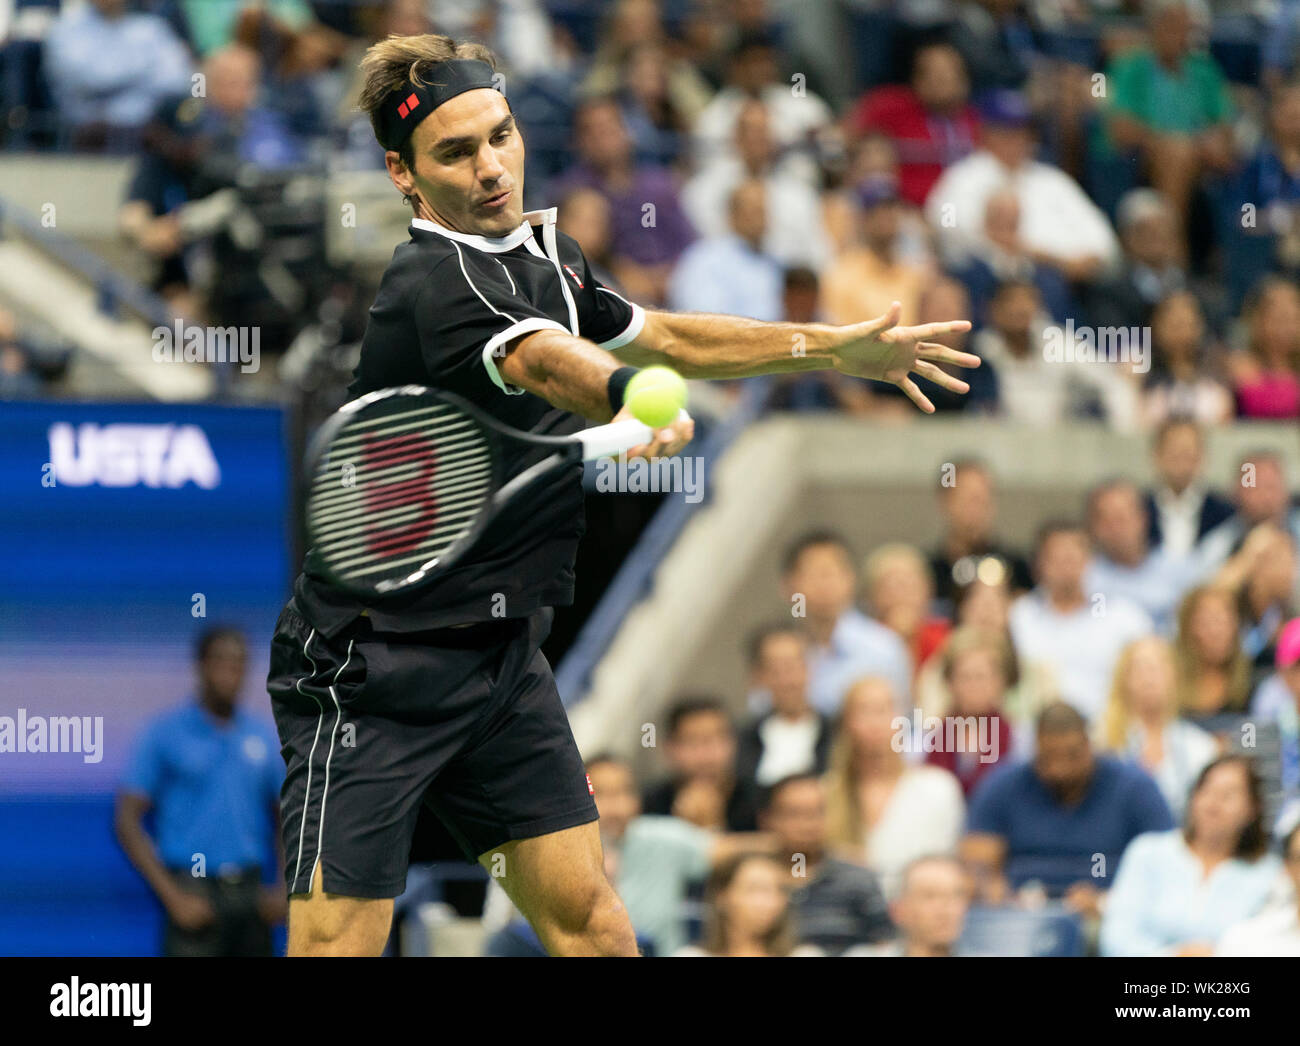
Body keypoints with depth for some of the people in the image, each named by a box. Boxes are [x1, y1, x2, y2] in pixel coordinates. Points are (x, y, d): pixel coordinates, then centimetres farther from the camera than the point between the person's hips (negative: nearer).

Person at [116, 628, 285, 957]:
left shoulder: (263, 737, 10)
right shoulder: (165, 733, -2)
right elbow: (127, 822, -4)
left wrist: (284, 889, 3)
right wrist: (173, 898, -11)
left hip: (250, 892, 5)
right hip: (194, 890, -4)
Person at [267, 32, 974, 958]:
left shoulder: (545, 252, 10)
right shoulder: (429, 282, -19)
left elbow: (663, 337, 24)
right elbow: (545, 361, -38)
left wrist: (843, 349, 18)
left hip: (502, 657, 8)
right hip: (373, 665, -8)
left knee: (593, 927, 3)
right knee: (338, 946, -13)